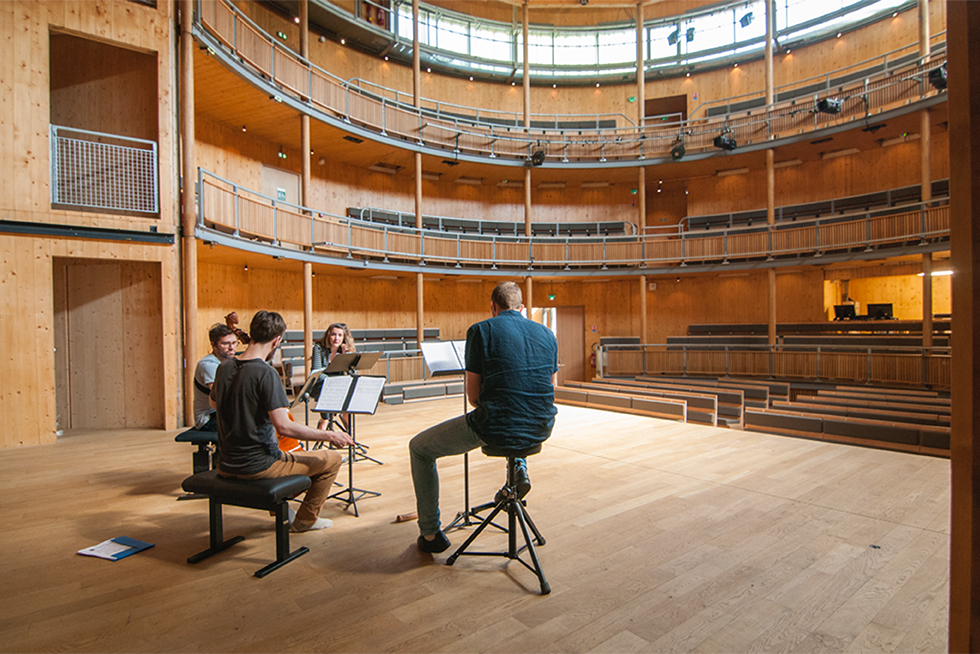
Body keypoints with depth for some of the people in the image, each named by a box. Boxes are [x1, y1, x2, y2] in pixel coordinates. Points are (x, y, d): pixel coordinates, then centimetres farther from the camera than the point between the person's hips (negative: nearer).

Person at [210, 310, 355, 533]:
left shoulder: (224, 368, 0)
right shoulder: (265, 373, -23)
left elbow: (214, 403, 21)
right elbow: (283, 426, -27)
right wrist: (329, 436, -19)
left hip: (226, 466, 8)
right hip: (257, 466, -8)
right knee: (332, 460, 7)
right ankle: (306, 519, 22)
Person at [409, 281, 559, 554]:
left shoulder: (481, 330, -5)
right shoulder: (546, 333, 9)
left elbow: (473, 394, -4)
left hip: (495, 429, -5)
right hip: (541, 429, 6)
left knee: (419, 448, 18)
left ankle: (431, 533, 25)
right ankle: (519, 470, 30)